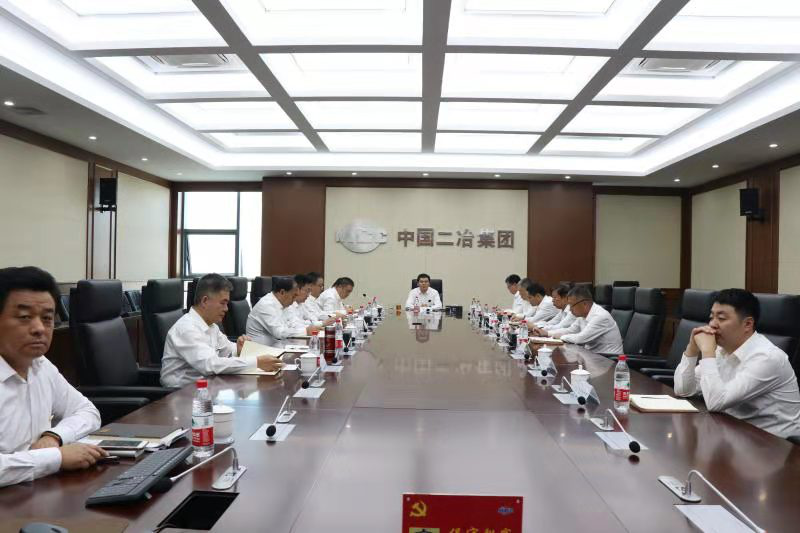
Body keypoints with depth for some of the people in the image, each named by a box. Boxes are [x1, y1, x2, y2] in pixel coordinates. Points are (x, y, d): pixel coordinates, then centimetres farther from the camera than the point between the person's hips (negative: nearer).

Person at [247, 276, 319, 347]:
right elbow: (279, 332, -25)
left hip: (274, 346, 9)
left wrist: (308, 327, 4)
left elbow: (286, 325, 18)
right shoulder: (267, 305, -18)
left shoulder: (275, 303, 10)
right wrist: (306, 331, -20)